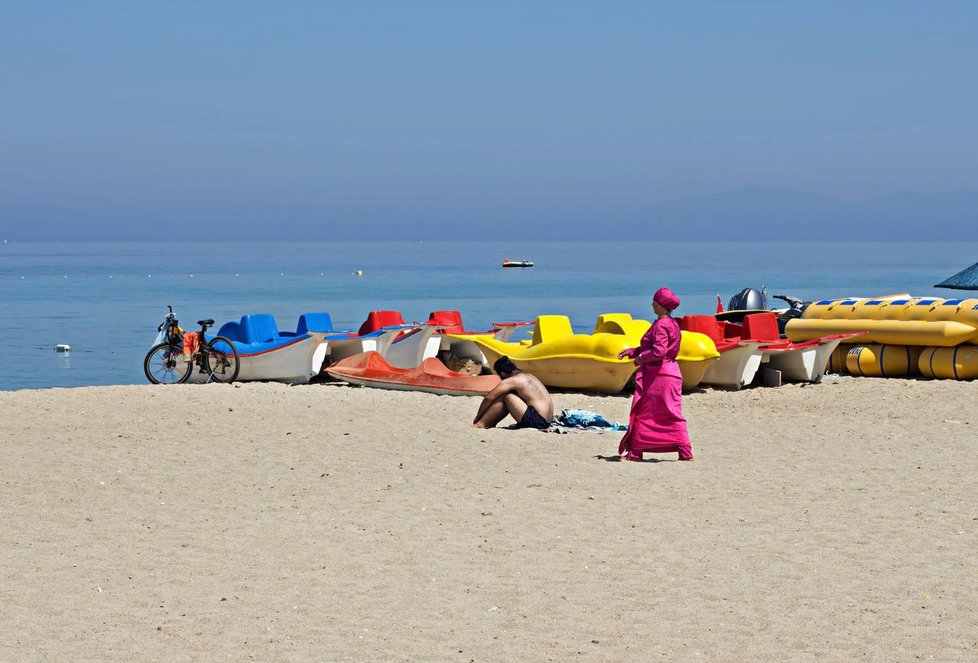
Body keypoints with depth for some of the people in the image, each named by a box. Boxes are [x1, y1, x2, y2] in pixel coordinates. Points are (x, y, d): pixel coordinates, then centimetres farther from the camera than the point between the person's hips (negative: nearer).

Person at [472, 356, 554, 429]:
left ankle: (480, 425, -2)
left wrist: (477, 417, 6)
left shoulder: (511, 381, -8)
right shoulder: (527, 376, 20)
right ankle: (489, 424, 15)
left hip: (537, 421, -10)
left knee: (504, 396, -5)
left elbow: (488, 398, -6)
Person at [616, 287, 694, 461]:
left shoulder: (661, 325, -16)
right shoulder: (672, 324, 15)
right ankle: (685, 452, 3)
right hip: (670, 372, 9)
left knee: (644, 414, -1)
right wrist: (631, 352, 16)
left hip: (658, 375, -9)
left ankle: (635, 452, 4)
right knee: (672, 414, 8)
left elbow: (658, 352, -25)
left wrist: (640, 358, -9)